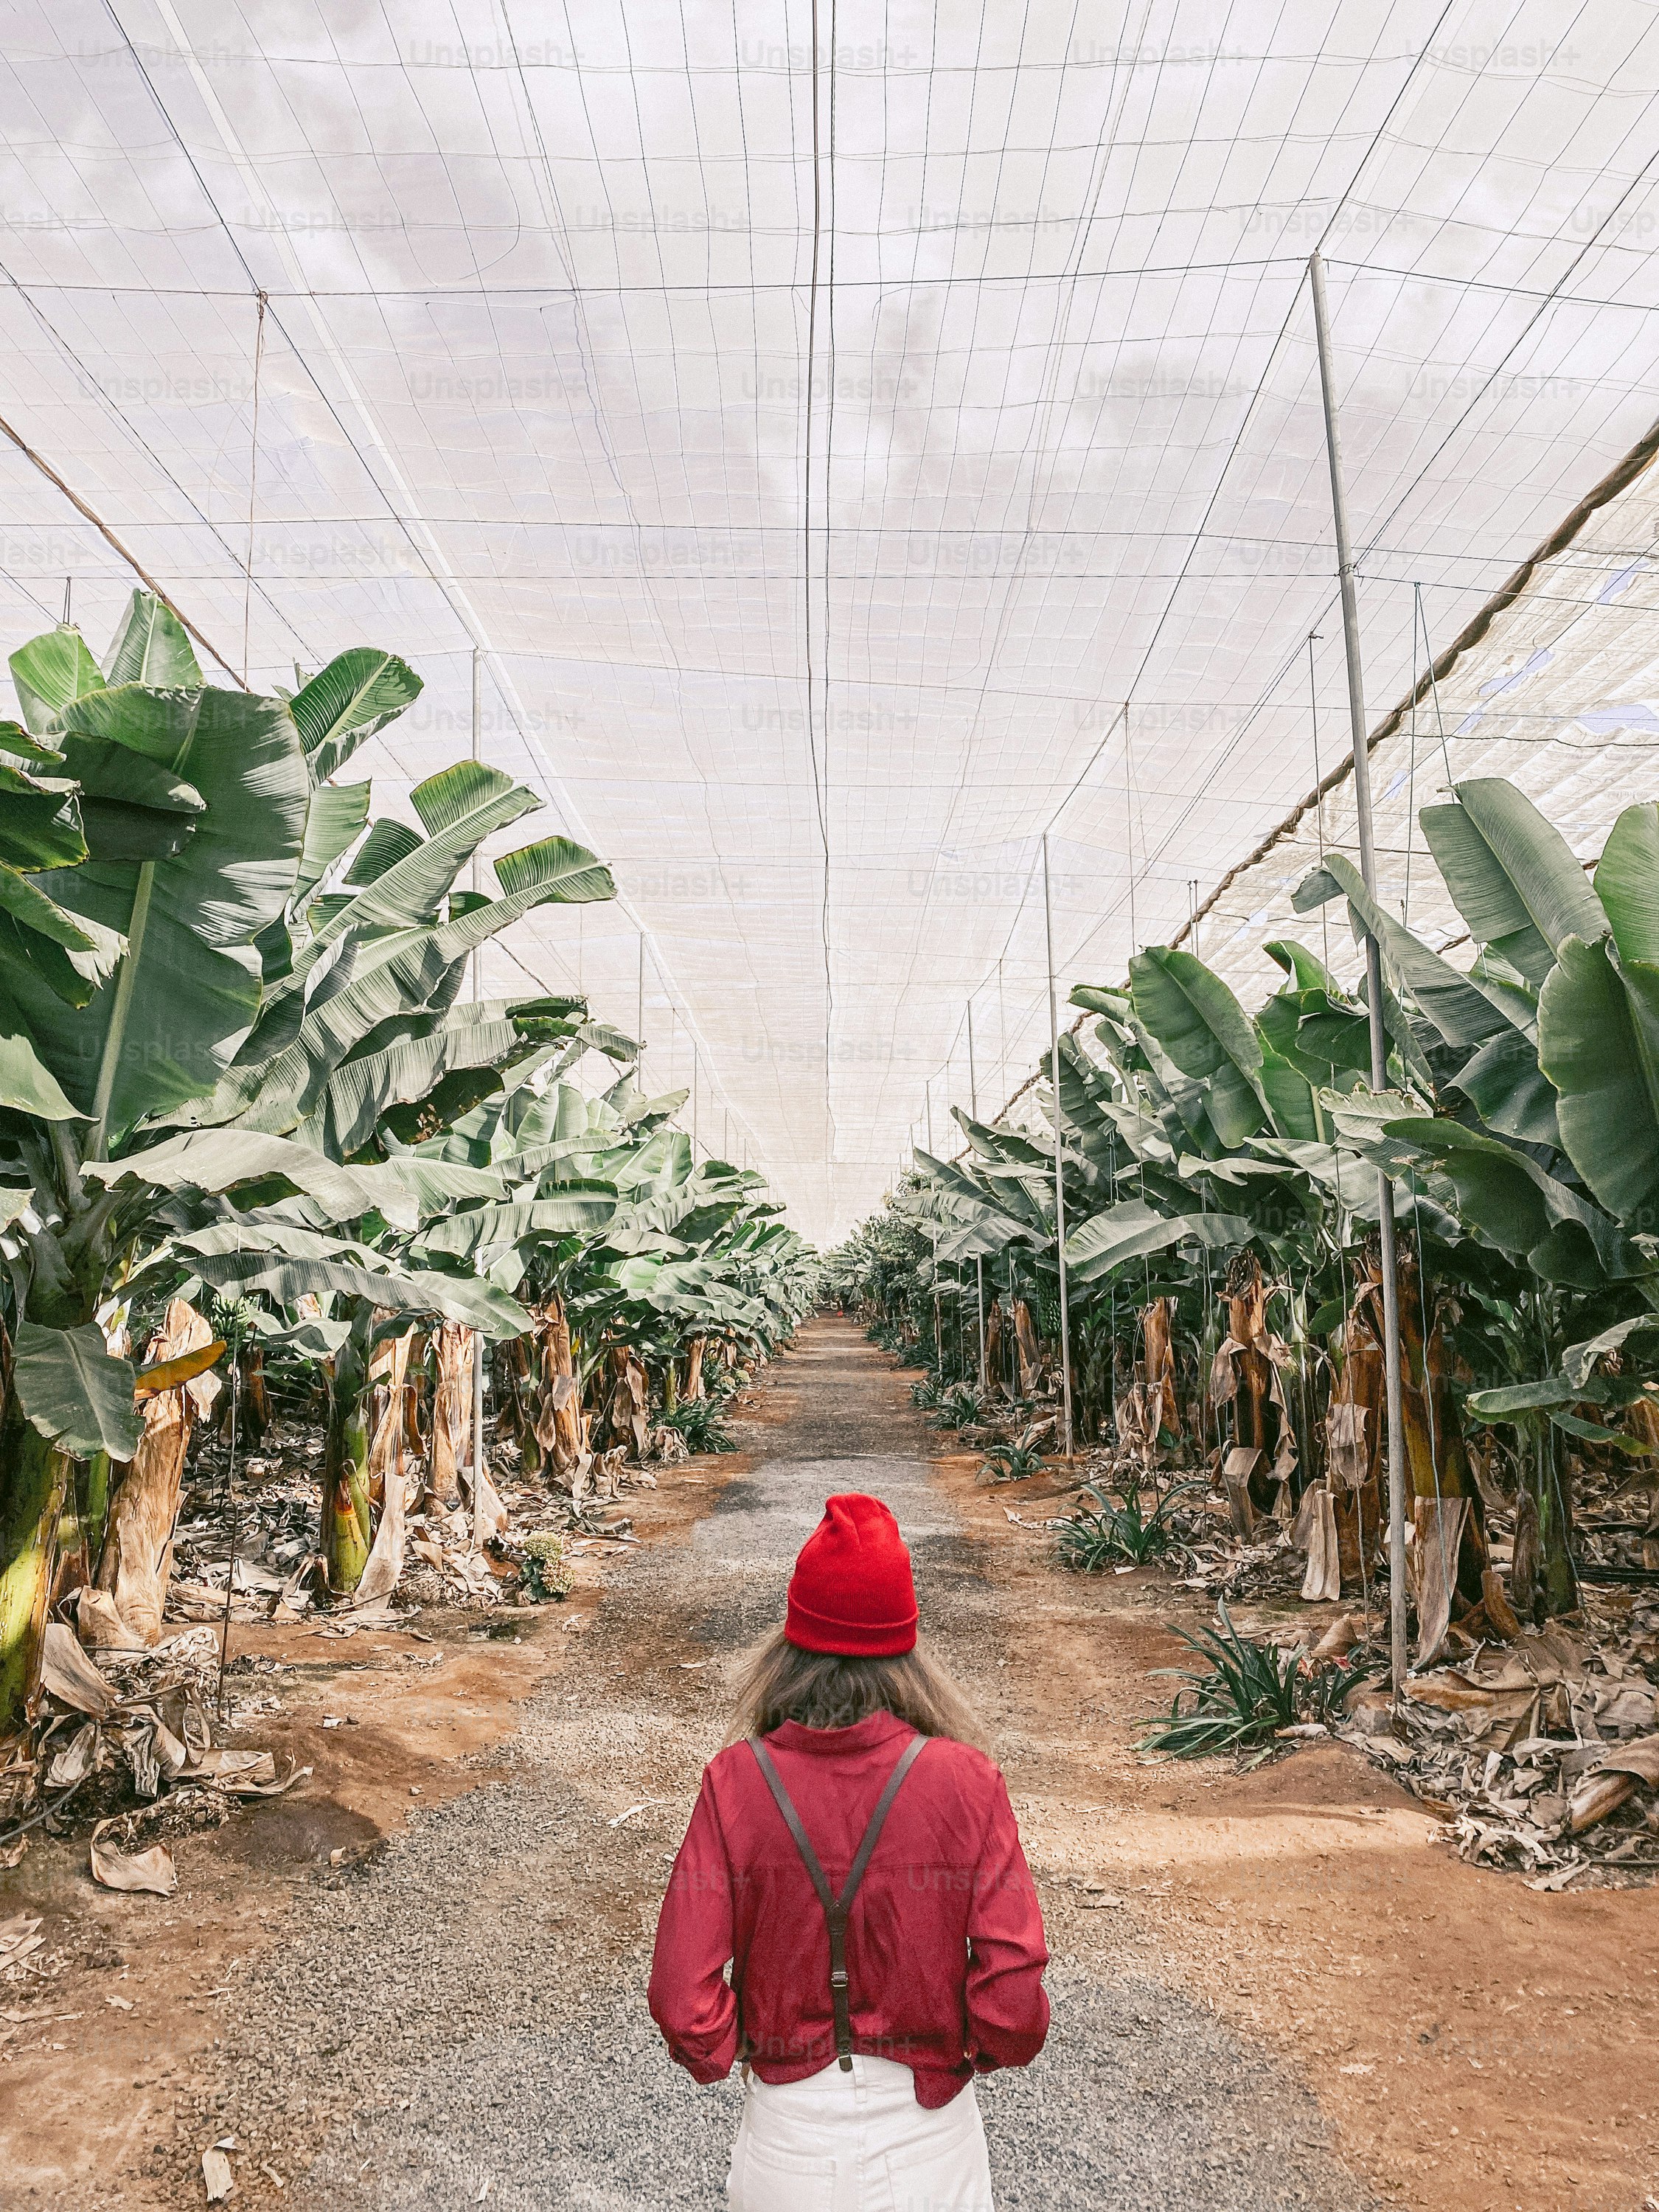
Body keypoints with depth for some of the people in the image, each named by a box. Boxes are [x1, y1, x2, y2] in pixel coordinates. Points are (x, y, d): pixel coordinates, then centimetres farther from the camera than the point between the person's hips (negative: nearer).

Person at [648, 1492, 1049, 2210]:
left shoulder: (736, 1783, -19)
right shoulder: (966, 1783, -20)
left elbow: (681, 2001, -16)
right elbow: (1013, 2002, -17)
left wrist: (723, 2052, 5)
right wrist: (972, 2048, 5)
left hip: (788, 2135, 1)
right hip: (926, 2139, 0)